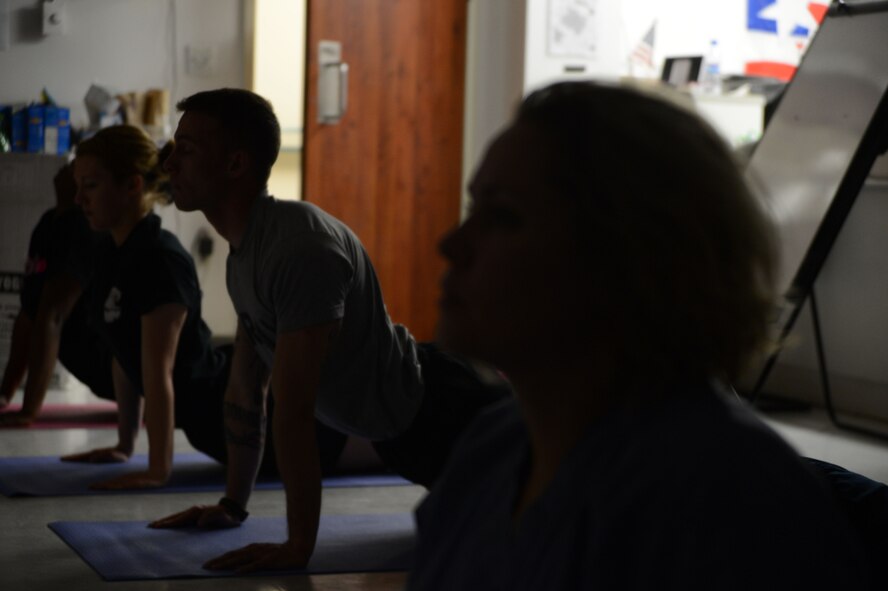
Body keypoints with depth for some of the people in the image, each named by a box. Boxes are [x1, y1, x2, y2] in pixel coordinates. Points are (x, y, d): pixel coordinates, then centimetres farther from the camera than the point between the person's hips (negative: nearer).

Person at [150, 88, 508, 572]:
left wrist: (298, 545, -33)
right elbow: (246, 387, 8)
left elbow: (293, 409, -34)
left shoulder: (300, 249, -32)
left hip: (435, 412, -9)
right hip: (398, 428, 9)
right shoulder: (244, 250, 1)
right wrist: (233, 504, 11)